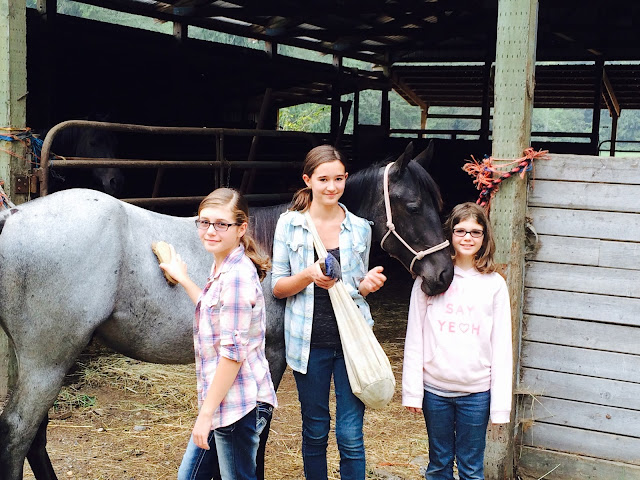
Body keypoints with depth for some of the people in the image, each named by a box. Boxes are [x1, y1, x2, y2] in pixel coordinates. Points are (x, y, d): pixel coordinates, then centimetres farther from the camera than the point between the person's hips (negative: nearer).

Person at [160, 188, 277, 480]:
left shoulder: (236, 277, -20)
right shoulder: (222, 269, 10)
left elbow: (233, 352, -22)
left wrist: (206, 413, -19)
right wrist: (183, 279, 26)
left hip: (237, 406, -10)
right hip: (223, 403, 10)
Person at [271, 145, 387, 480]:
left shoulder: (360, 228, 5)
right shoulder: (289, 223, -1)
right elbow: (277, 287, 0)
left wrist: (368, 284, -9)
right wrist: (309, 275, -19)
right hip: (310, 341, -1)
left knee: (351, 436, 0)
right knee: (315, 433, 11)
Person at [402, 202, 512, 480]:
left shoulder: (494, 284, 0)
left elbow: (502, 347, 0)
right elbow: (414, 338, 1)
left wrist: (500, 404, -3)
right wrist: (412, 390, -3)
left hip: (477, 391, 0)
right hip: (435, 388, 0)